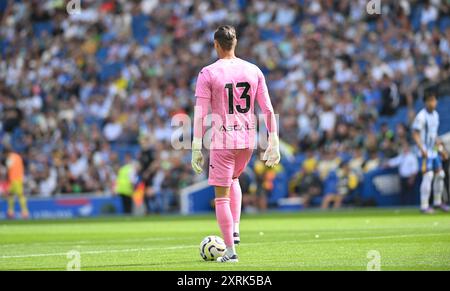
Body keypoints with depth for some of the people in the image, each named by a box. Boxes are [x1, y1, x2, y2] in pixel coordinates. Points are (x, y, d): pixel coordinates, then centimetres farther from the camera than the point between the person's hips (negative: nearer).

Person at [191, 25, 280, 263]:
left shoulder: (208, 74, -7)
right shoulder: (253, 71, 4)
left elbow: (200, 114, -10)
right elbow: (267, 109, 4)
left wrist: (196, 149, -7)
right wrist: (274, 143, 8)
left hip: (222, 141, -4)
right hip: (248, 139, 5)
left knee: (222, 196, 3)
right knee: (233, 179, 30)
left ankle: (230, 250, 1)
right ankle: (235, 231, 18)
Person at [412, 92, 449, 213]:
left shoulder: (435, 114, 11)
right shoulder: (421, 116, -15)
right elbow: (415, 134, -17)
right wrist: (422, 150, -25)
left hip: (434, 151, 9)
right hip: (425, 152, -9)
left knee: (440, 174, 10)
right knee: (428, 176, -15)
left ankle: (437, 202, 24)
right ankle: (424, 206, -11)